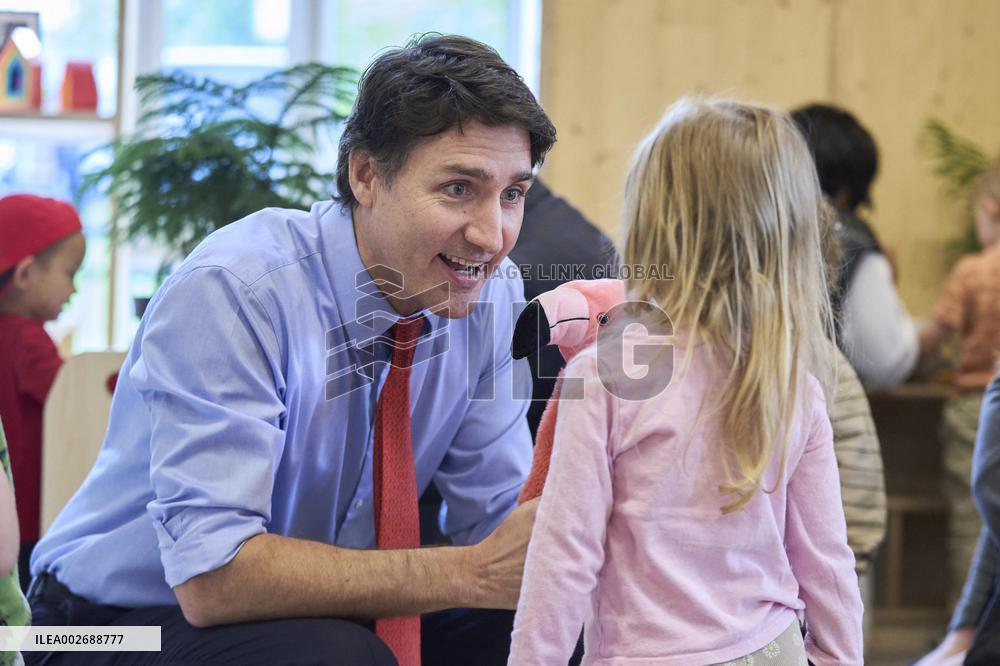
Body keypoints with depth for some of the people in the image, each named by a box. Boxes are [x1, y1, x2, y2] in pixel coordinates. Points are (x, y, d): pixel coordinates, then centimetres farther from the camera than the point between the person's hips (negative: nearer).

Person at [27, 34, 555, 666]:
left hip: (328, 611, 6)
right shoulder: (229, 293, -26)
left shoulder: (492, 289, -8)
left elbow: (495, 515, -4)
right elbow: (212, 576, -33)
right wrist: (474, 573, -38)